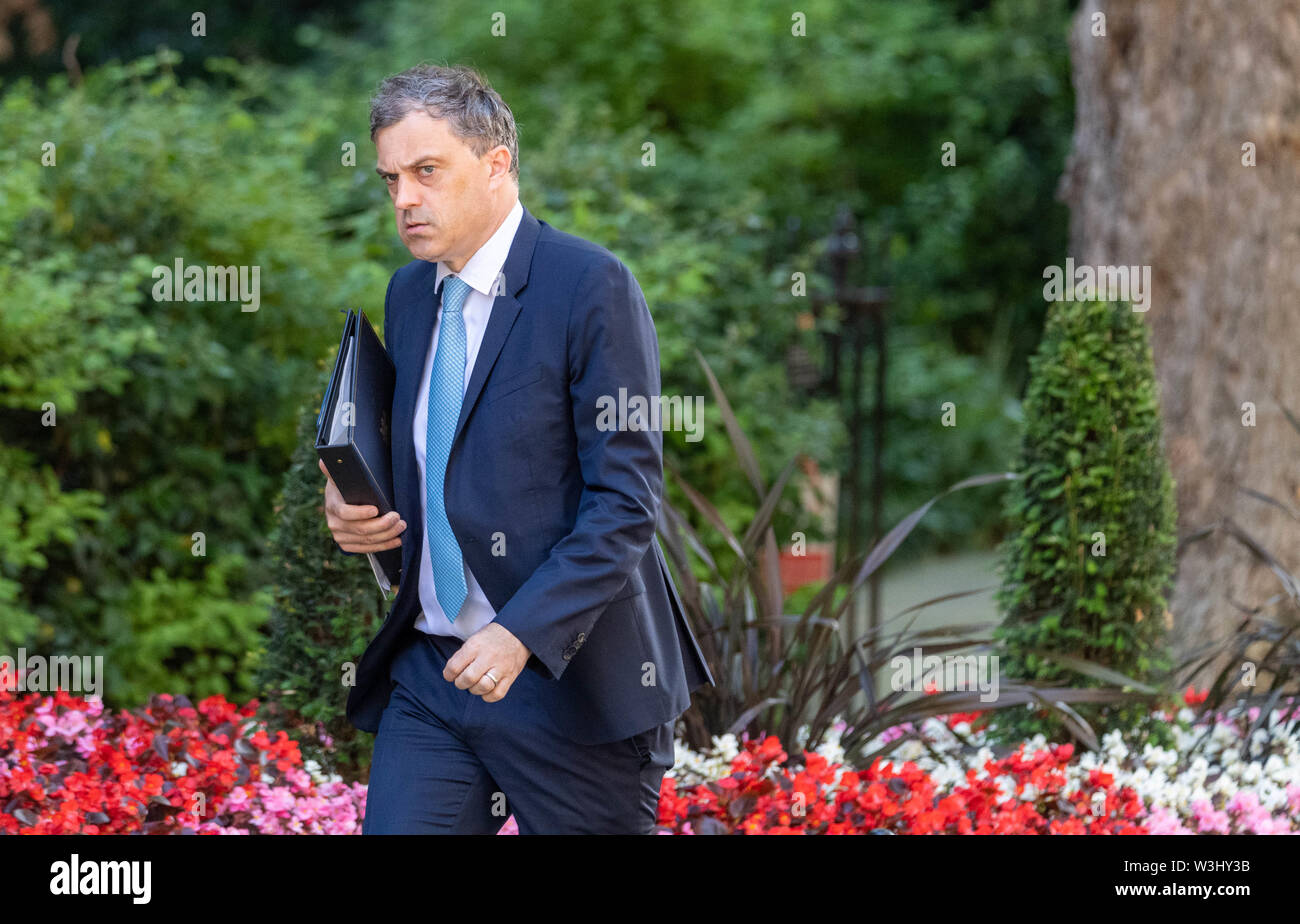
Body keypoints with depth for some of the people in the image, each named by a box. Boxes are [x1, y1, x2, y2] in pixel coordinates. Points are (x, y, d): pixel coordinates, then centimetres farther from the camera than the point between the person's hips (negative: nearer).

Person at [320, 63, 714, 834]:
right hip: (429, 673, 6)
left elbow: (625, 499, -15)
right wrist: (353, 504, 2)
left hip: (570, 676, -6)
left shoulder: (592, 286, -10)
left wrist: (522, 634, -24)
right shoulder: (409, 293, 13)